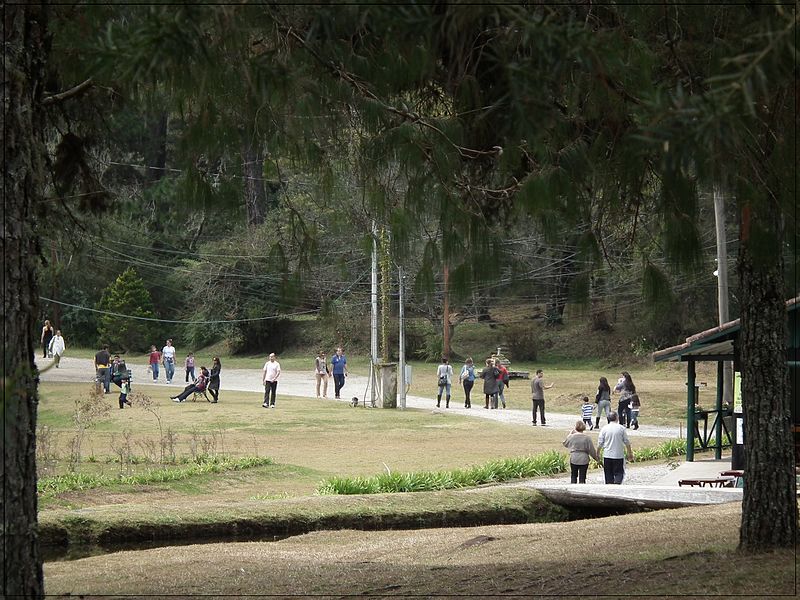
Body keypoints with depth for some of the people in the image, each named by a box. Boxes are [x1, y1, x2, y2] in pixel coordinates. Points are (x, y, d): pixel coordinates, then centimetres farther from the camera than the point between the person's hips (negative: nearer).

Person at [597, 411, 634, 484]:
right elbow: (627, 442, 1)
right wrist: (630, 453, 13)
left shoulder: (604, 428, -3)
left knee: (609, 475, 11)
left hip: (607, 456, 1)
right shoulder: (621, 428, -5)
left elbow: (600, 443, -2)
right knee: (619, 473, 5)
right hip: (619, 455, -1)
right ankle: (617, 483, -18)